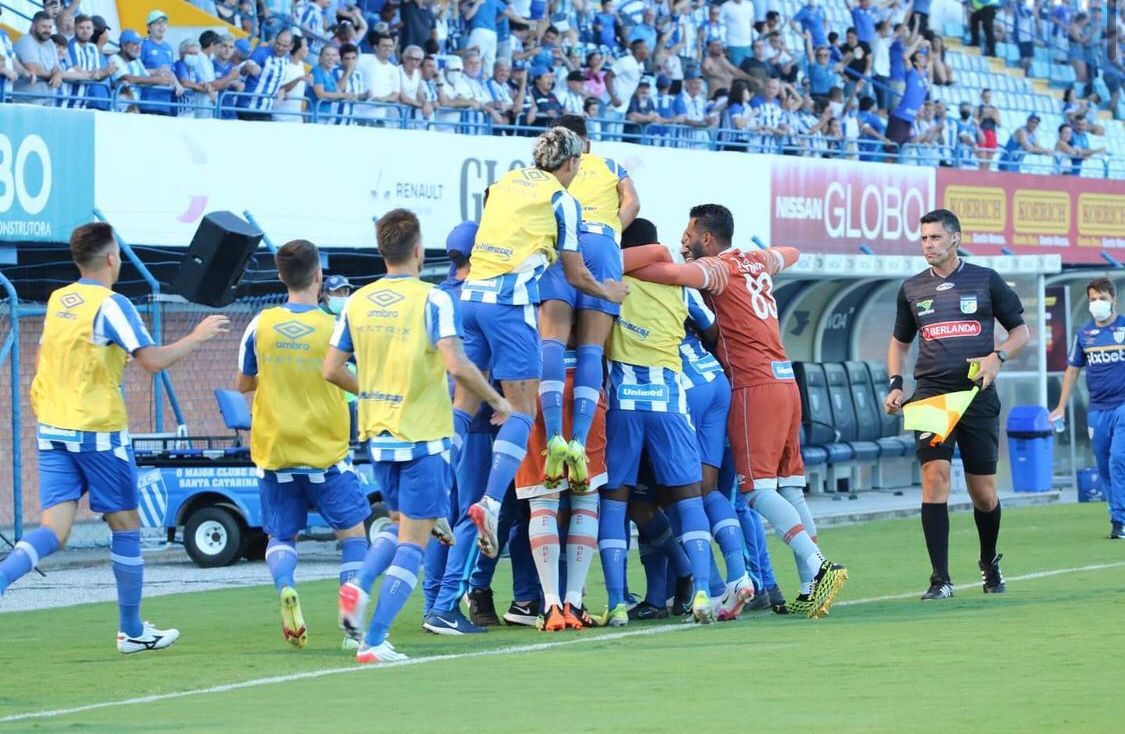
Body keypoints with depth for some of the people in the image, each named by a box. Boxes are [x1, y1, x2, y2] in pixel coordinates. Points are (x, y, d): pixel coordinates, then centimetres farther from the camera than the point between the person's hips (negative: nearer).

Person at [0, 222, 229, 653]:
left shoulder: (57, 301, 10)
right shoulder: (111, 304, -11)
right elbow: (152, 360, -18)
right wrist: (198, 336, -6)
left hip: (52, 430, 6)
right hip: (97, 431, -6)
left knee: (53, 530, 0)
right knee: (126, 525, 9)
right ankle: (132, 631, 16)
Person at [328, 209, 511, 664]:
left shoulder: (357, 301, 5)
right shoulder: (432, 300, -11)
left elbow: (332, 370, 6)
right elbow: (457, 366, -20)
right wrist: (497, 401, -6)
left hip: (377, 435, 5)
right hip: (424, 437, -5)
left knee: (404, 526, 23)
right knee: (413, 541, 0)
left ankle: (359, 586, -2)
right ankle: (374, 640, -8)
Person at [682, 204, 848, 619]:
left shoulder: (719, 268, -4)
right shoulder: (757, 262, 19)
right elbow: (790, 254, 42)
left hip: (755, 386, -8)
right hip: (785, 380, 8)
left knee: (757, 488, -9)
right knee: (789, 488, 8)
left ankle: (818, 568, -21)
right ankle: (810, 589, 4)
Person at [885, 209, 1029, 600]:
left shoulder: (985, 280, 3)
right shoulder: (912, 289, 10)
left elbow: (1021, 331, 9)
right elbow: (899, 341, 22)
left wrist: (998, 356, -11)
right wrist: (895, 384, 7)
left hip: (978, 396, -1)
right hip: (930, 395, 1)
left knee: (983, 493, 3)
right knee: (935, 475, -17)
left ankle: (989, 562, 32)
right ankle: (940, 579, -15)